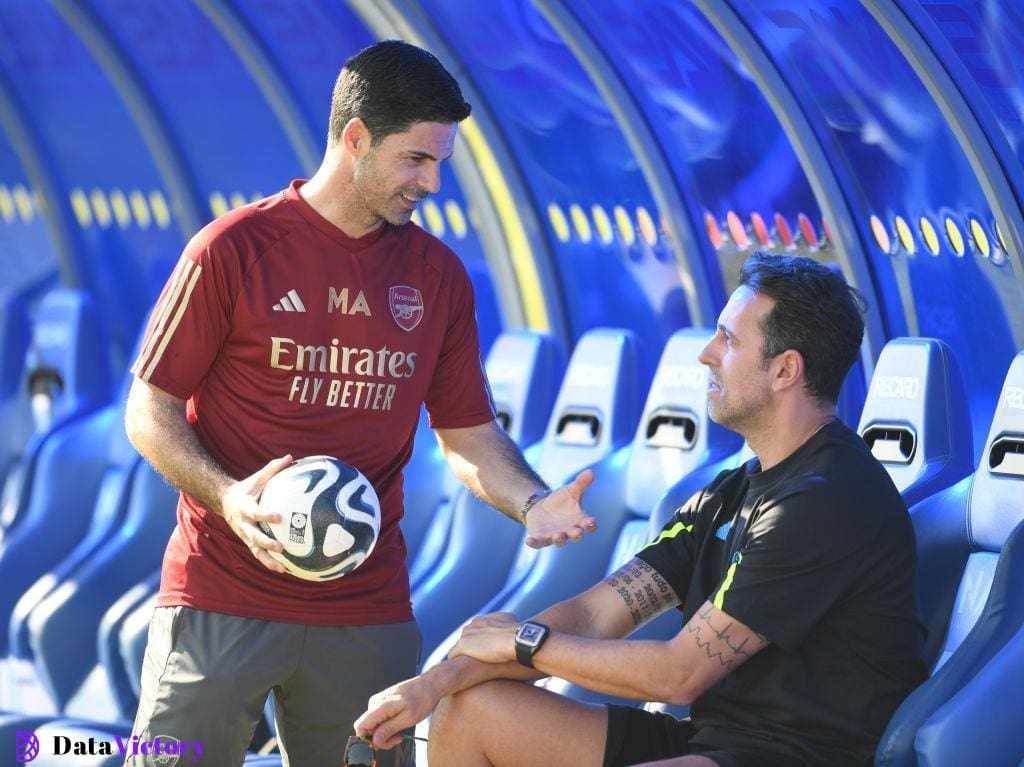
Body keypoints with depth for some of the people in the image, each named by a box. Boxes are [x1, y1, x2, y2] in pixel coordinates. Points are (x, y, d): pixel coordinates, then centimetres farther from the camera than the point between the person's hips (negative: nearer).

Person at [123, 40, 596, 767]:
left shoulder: (437, 275, 9)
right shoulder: (234, 249, -4)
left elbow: (469, 434, 12)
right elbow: (150, 412, -2)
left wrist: (532, 503, -8)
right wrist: (226, 497, -20)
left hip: (367, 607, 4)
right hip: (224, 593, -3)